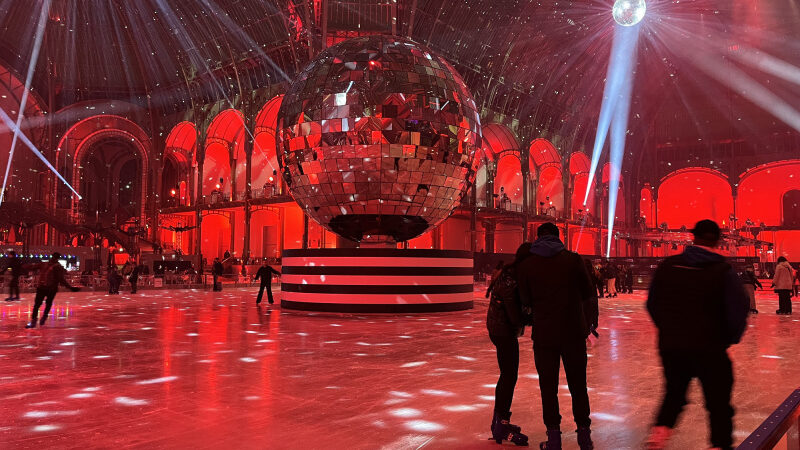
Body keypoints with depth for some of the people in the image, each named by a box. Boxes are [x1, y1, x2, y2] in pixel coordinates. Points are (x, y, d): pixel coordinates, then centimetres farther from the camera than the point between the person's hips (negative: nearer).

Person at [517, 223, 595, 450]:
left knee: (548, 387, 9)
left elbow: (526, 301, 3)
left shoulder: (525, 266, -4)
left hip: (544, 334, -1)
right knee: (578, 386, 13)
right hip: (574, 332, 1)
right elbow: (587, 292, 5)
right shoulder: (573, 259, -4)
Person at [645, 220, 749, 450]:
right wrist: (729, 339, 4)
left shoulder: (668, 265, -1)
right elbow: (739, 310, -14)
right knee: (718, 403, 13)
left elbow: (652, 304, 5)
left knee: (674, 394, 22)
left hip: (671, 346, 3)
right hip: (709, 350, -3)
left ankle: (660, 428, 7)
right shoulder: (722, 271, -11)